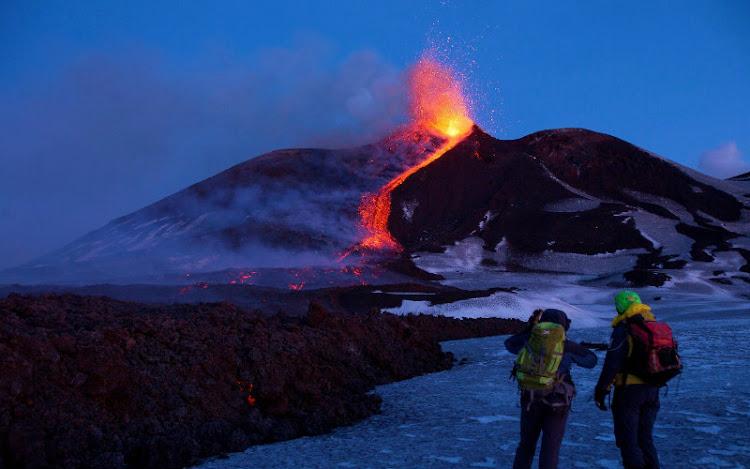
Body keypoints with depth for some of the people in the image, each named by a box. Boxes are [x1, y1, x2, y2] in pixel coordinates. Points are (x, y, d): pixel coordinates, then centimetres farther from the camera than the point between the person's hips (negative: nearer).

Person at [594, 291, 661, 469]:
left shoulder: (623, 329, -13)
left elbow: (612, 363, -17)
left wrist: (601, 390, -11)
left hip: (629, 390, -7)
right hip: (652, 390, 7)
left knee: (627, 438, 3)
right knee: (645, 437, 18)